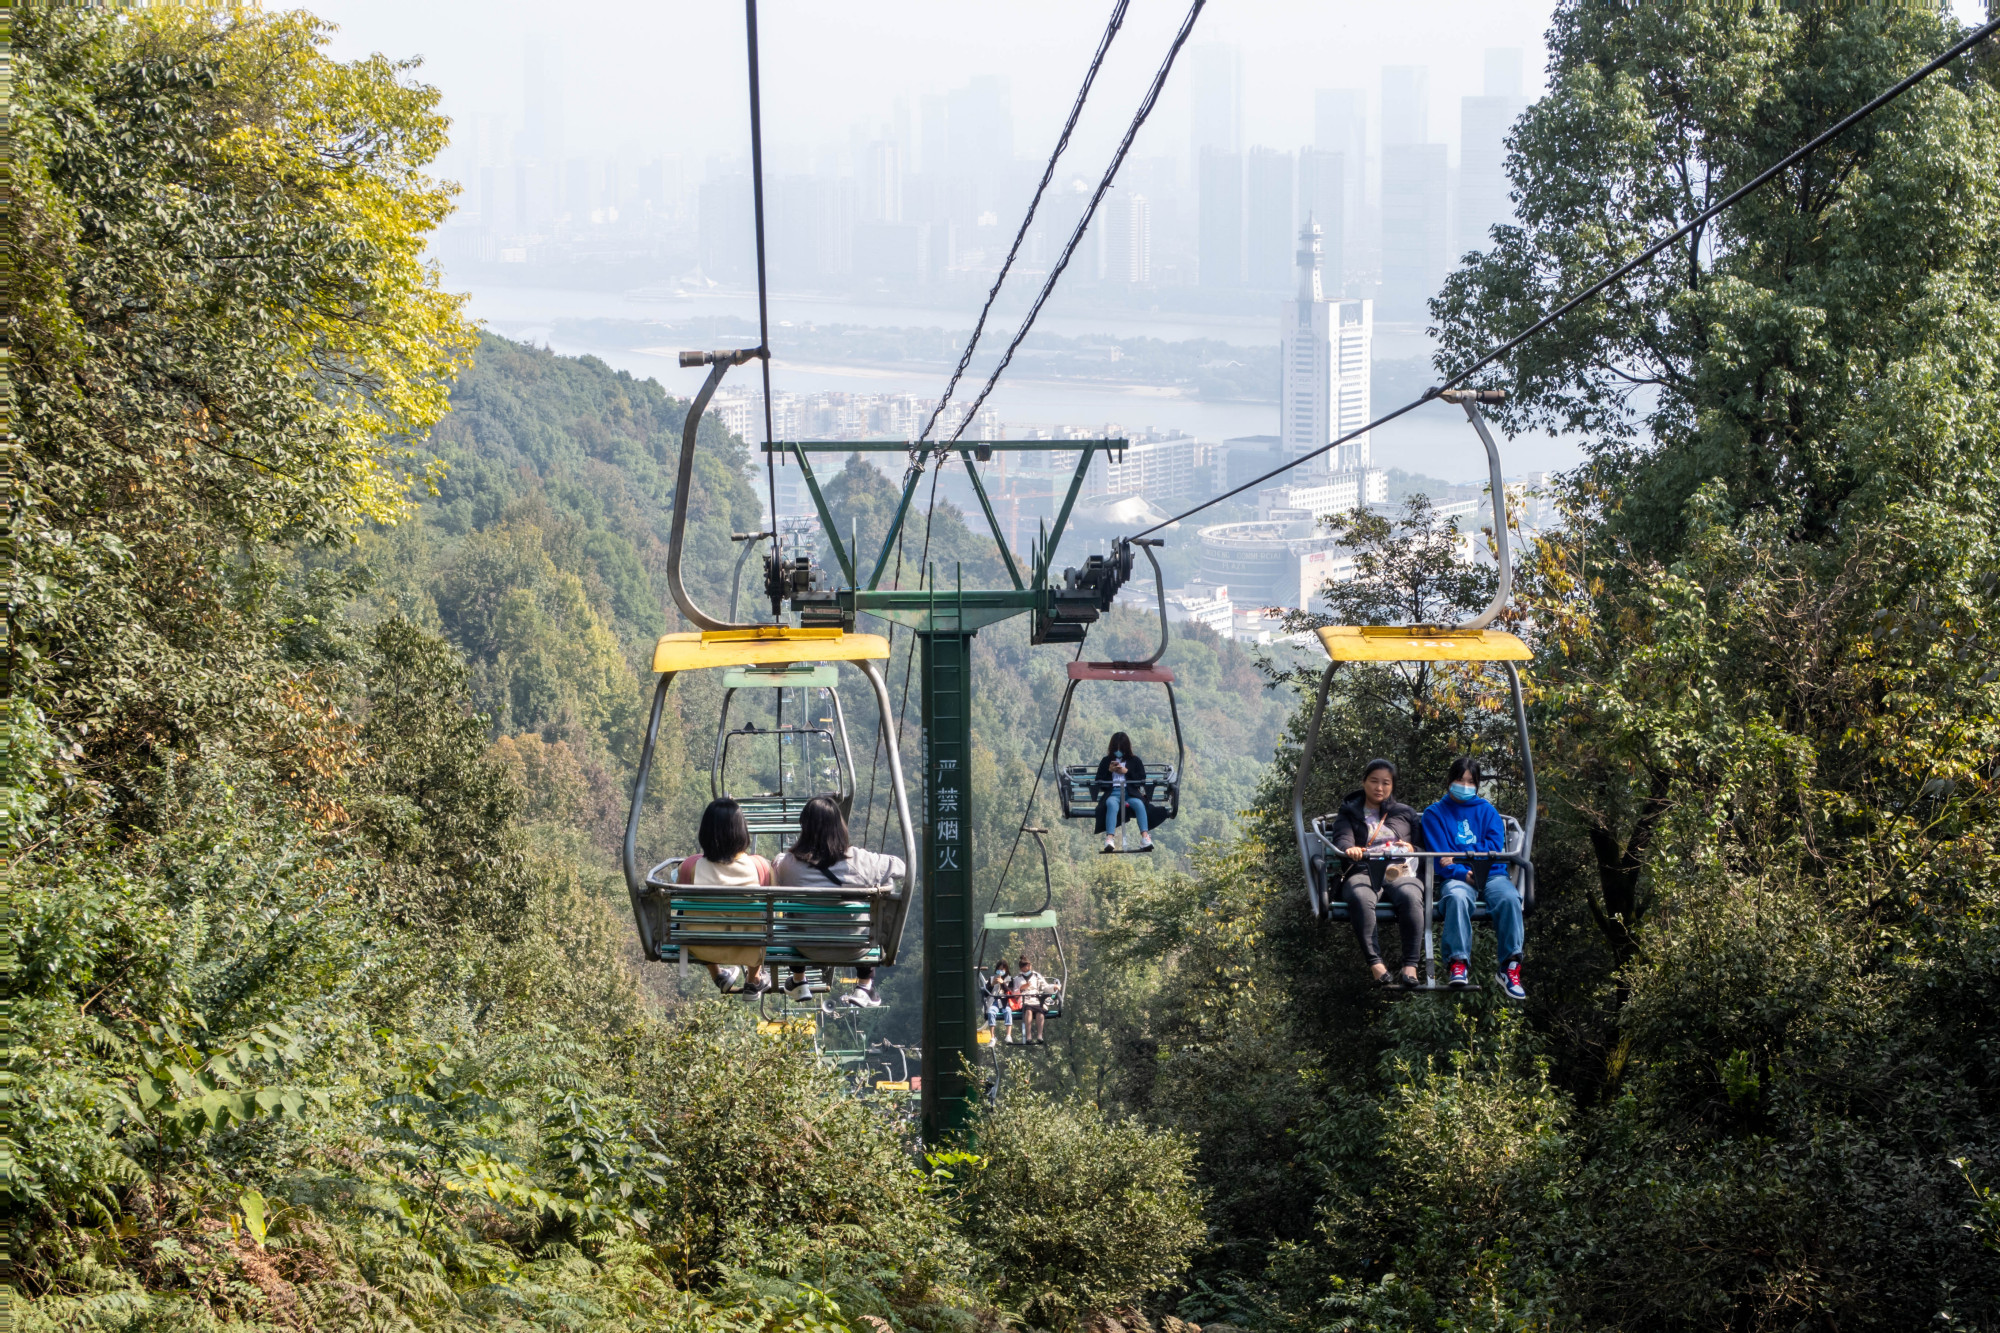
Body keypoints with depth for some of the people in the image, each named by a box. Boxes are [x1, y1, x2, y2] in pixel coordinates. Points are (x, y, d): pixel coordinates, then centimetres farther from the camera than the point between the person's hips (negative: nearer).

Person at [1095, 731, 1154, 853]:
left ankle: (1145, 836, -47)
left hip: (1130, 792, 1)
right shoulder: (1106, 761, 22)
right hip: (1112, 792, -1)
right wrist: (1109, 771, 1)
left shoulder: (1135, 761, 21)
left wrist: (1127, 771, 1)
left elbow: (1142, 780, 11)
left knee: (1139, 803, -36)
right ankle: (1110, 838, -54)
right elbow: (1098, 782, 16)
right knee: (1112, 804, -38)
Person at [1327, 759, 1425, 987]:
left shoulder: (1405, 814, 27)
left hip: (1400, 872, 1)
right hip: (1363, 872, -1)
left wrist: (1412, 850, -4)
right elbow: (1342, 839, 3)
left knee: (1410, 897, -37)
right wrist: (1349, 849, -22)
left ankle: (1411, 966, -40)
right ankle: (1375, 964, -43)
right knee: (1360, 898, -39)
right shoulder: (1349, 813, 23)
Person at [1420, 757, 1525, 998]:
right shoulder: (1435, 813, 13)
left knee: (1509, 897, -33)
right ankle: (1460, 963, -44)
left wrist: (1460, 856, -9)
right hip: (1457, 878, -2)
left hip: (1491, 874, 2)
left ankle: (1510, 967, -35)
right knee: (1457, 896, -39)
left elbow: (1494, 850, 4)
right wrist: (1464, 874, -16)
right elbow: (1439, 858, 2)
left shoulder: (1487, 811, 18)